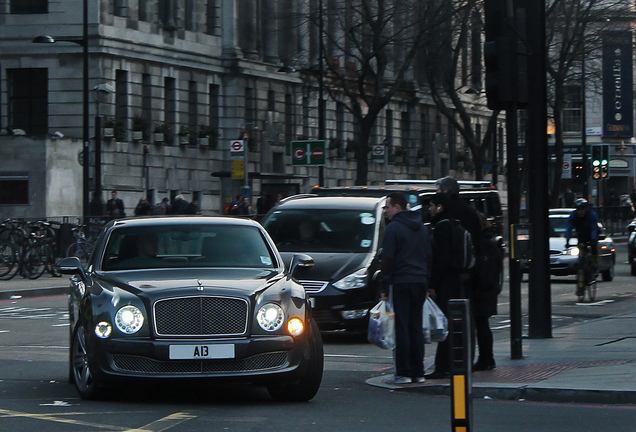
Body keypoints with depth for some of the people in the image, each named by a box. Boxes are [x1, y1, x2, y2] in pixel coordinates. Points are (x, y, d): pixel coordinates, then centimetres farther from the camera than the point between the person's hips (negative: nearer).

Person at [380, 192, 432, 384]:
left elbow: (387, 260, -10)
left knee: (402, 327, -5)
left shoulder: (393, 228, -8)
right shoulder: (423, 228, 15)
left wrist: (385, 287, -6)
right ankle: (418, 372, 10)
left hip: (401, 282, -6)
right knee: (416, 327, 10)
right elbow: (429, 257, 17)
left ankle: (403, 373, -7)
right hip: (419, 282, 7)